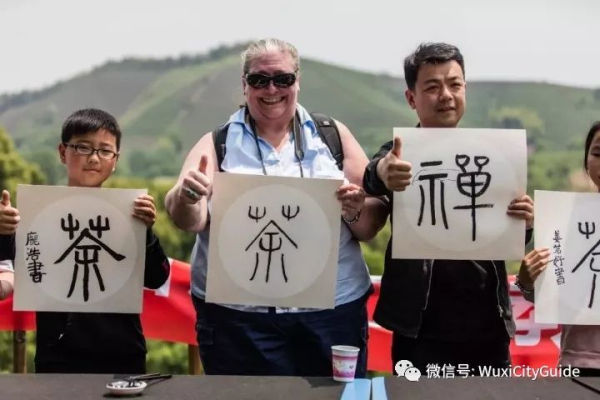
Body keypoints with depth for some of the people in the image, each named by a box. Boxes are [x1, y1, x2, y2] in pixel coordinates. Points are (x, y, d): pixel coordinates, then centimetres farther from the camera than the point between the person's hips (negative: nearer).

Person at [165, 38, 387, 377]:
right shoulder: (218, 143, 6)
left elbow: (371, 228, 8)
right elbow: (191, 221, -7)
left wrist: (357, 210, -14)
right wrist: (186, 197, -29)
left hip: (332, 310, 1)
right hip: (239, 315, -1)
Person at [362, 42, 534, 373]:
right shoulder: (403, 154, -3)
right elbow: (373, 177, -27)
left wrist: (524, 223, -11)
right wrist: (382, 173, -51)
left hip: (489, 328, 4)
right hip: (424, 333, -3)